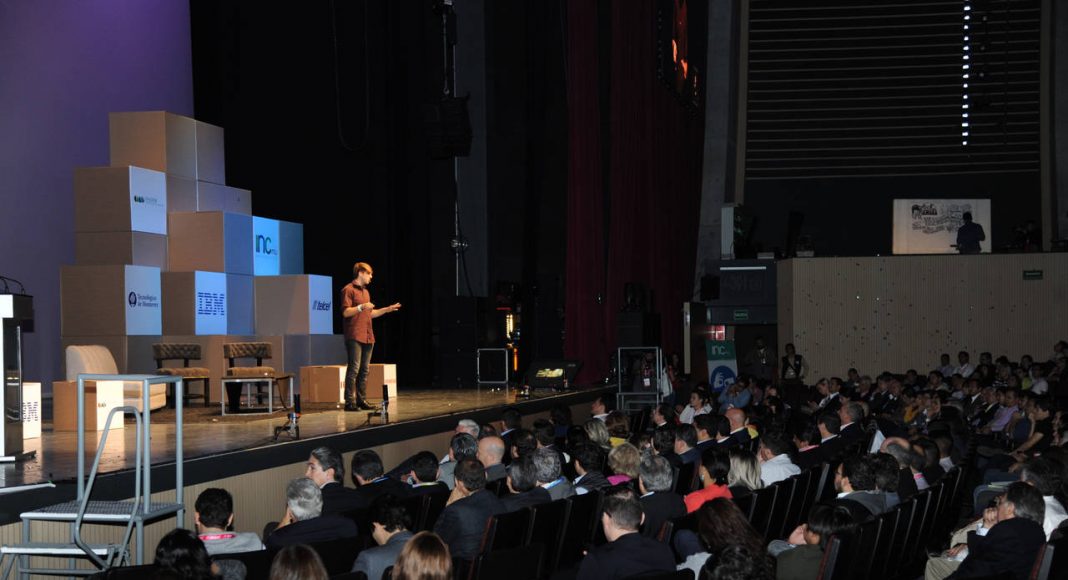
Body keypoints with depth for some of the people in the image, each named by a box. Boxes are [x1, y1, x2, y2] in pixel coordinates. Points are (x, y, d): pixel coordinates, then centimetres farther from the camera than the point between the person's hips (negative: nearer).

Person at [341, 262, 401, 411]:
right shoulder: (349, 290, -5)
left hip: (367, 337, 9)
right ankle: (349, 402, -12)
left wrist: (387, 309, 23)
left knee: (364, 369, 7)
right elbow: (345, 312, -12)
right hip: (355, 336, -9)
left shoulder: (365, 292, 22)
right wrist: (361, 307, -23)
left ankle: (361, 400, 12)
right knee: (354, 368, -12)